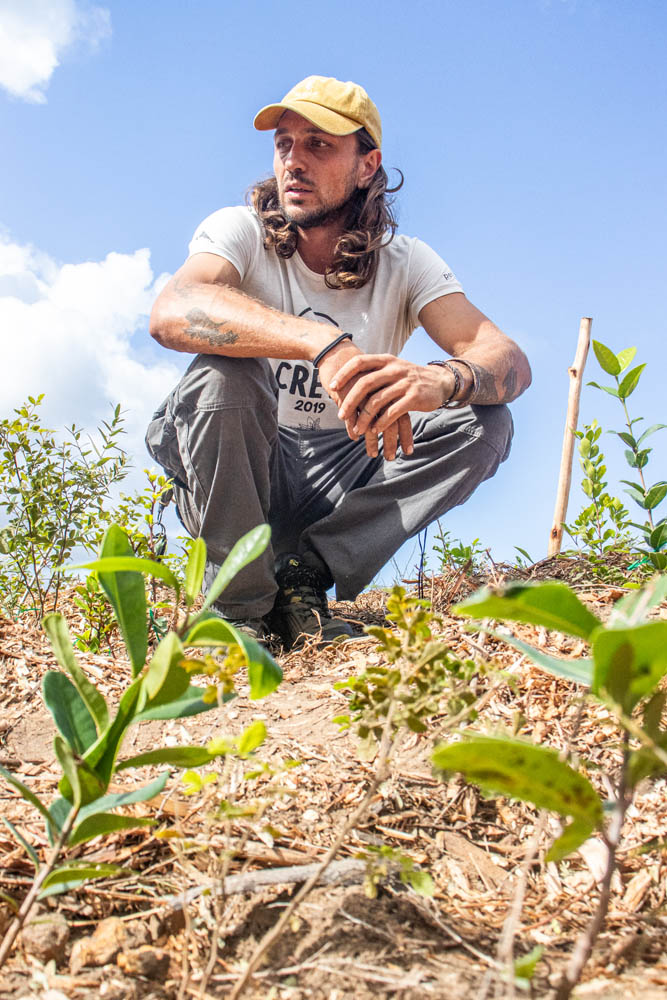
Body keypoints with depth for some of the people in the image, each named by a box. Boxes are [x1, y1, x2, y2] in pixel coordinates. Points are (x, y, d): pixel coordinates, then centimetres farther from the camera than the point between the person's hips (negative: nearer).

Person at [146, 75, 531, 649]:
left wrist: (443, 379, -43)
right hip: (237, 483, -2)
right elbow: (172, 312, -33)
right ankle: (241, 606, -15)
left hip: (339, 485, 3)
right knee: (225, 375, -32)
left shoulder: (405, 264, -3)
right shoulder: (241, 231, -9)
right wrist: (323, 341, -48)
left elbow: (510, 361, -18)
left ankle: (307, 573, -13)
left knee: (485, 422, -17)